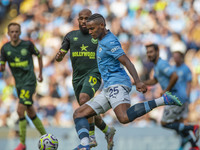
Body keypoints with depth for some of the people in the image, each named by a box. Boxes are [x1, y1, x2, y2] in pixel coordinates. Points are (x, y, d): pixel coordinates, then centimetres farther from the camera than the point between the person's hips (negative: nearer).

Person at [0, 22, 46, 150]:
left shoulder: (28, 44, -7)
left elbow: (39, 55, 10)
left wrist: (40, 73, 14)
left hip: (29, 82, -5)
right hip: (19, 83, 5)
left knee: (20, 110, -16)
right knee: (31, 113, 11)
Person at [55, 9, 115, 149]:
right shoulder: (71, 36, 9)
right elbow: (60, 56, 5)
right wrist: (59, 56, -19)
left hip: (93, 74, -5)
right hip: (77, 78, 5)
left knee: (84, 99, -31)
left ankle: (91, 137, -26)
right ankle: (108, 131, 37)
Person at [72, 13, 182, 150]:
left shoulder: (110, 42, -7)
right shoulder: (102, 40, 22)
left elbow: (127, 62, -17)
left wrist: (138, 82, -28)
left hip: (117, 83, -10)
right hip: (108, 88, 10)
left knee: (124, 118, -35)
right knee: (79, 114, 3)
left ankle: (163, 100, -25)